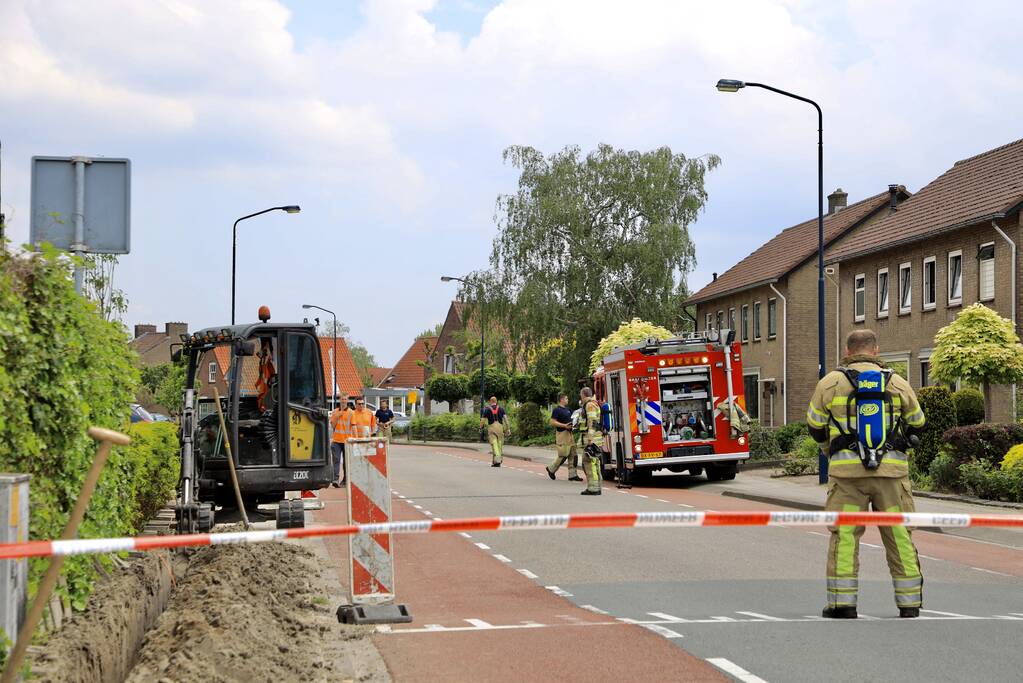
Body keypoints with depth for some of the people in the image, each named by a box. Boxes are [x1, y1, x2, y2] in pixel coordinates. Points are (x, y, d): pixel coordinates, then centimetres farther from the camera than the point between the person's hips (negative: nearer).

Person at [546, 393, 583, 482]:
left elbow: (570, 420, 30)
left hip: (569, 433, 9)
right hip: (562, 434, -9)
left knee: (573, 454, 3)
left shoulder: (567, 409, 16)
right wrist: (564, 425, -22)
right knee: (563, 455, -8)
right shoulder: (557, 410, -10)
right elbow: (553, 422, -16)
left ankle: (573, 475, 4)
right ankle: (551, 469, 11)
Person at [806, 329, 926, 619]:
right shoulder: (897, 383, 7)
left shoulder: (830, 382, 4)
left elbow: (815, 428, 12)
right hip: (892, 470, 1)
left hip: (847, 471, -1)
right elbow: (916, 424, 18)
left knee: (844, 536, 3)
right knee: (899, 536, 8)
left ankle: (843, 603, 0)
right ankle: (909, 603, 10)